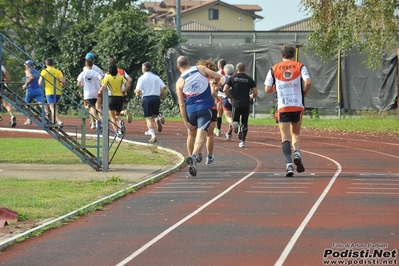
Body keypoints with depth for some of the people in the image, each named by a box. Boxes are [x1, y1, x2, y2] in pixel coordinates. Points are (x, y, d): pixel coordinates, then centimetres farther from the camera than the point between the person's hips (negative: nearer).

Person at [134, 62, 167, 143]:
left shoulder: (142, 78, -1)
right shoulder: (156, 77, 10)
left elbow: (138, 91, -9)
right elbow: (164, 87, 0)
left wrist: (137, 93, 14)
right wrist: (160, 95, 12)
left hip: (146, 98, -3)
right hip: (156, 98, 3)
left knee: (148, 118, 1)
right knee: (155, 114, 21)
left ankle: (153, 136, -14)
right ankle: (157, 119, -17)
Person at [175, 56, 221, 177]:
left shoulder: (180, 82, 1)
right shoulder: (201, 69, 0)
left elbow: (182, 104, -1)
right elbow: (217, 76, -5)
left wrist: (185, 122, 0)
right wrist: (214, 82, 19)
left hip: (190, 111, 2)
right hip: (205, 109, -1)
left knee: (191, 134, 25)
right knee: (201, 136, -12)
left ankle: (192, 157, 34)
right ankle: (194, 157, -35)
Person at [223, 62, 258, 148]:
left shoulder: (232, 78, 2)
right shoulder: (249, 79, 3)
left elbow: (225, 90, -4)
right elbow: (255, 93, 1)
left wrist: (230, 97, 13)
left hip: (236, 103, -1)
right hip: (246, 104, 1)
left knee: (234, 121, 14)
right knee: (245, 123, 12)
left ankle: (236, 125, -22)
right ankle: (242, 141, 3)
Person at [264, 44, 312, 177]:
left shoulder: (274, 69, 5)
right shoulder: (300, 66, 3)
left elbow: (267, 89, 3)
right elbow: (308, 82, -12)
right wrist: (305, 92, 7)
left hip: (282, 107, -1)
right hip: (298, 105, 1)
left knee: (285, 137, -1)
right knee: (296, 133, 19)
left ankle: (289, 164, -16)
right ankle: (297, 154, -7)